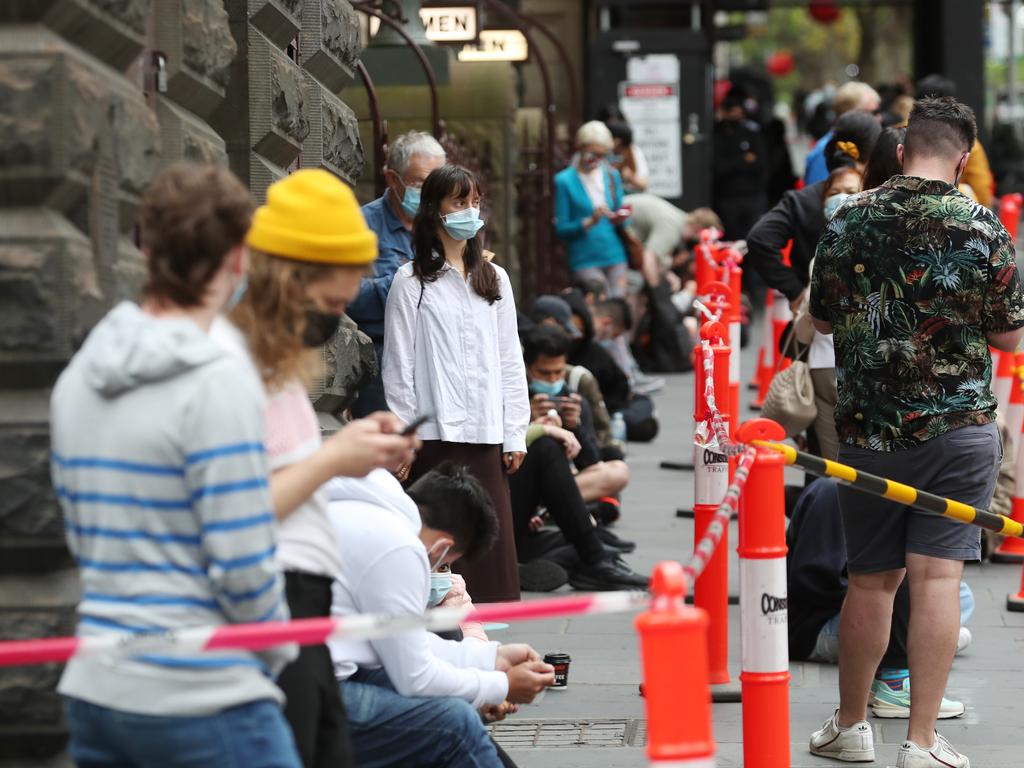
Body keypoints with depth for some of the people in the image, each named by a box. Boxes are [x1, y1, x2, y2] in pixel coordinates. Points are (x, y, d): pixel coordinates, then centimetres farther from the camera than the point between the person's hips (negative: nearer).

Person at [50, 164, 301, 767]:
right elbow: (243, 563, -14)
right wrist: (278, 650, 3)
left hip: (94, 693, 8)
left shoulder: (77, 378, 10)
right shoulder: (219, 384, -14)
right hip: (205, 697, -7)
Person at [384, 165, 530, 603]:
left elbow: (510, 361, 15)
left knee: (492, 542, 1)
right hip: (435, 433, -4)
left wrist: (515, 433, 9)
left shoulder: (495, 280, 15)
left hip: (486, 434, 4)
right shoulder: (411, 282, 0)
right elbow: (399, 366, -2)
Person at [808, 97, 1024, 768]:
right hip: (959, 425, -2)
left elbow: (823, 319, 9)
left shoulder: (849, 221, -2)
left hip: (868, 429, 2)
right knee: (938, 576, -2)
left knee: (872, 580, 13)